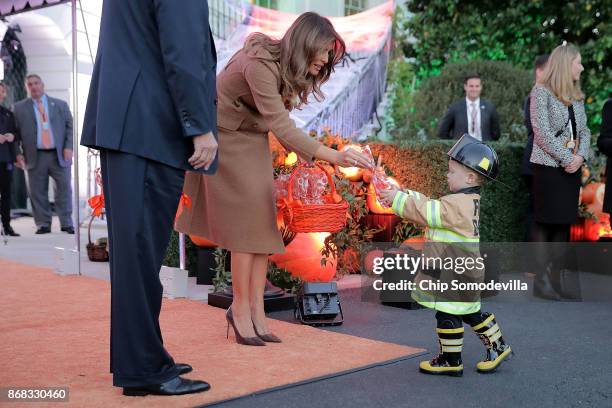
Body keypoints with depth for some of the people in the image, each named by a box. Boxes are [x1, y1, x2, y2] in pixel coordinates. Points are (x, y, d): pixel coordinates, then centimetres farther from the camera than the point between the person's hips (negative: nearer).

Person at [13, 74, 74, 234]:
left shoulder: (60, 104, 11)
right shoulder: (19, 107, 9)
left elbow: (70, 126, 8)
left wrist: (69, 147, -5)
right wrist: (18, 152, -3)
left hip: (59, 155, 0)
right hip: (35, 156, 0)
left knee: (64, 188, 0)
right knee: (37, 192, 1)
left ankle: (66, 223, 8)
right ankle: (43, 224, 9)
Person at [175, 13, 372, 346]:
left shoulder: (288, 69, -5)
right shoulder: (259, 65, -31)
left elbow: (279, 121, 2)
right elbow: (281, 127, -38)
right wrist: (334, 156, -45)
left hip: (252, 140, 8)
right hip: (225, 137, -7)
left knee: (262, 219, -2)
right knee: (247, 219, -12)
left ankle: (255, 310, -1)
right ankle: (240, 309, -3)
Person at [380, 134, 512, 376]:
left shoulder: (458, 204, -22)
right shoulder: (466, 201, 11)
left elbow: (426, 212, -22)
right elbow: (429, 206, 13)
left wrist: (398, 199, -15)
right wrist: (402, 195, 4)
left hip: (455, 276, -11)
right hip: (463, 272, 11)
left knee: (448, 316, 0)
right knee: (471, 313, 21)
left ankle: (451, 360, 11)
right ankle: (498, 347, 32)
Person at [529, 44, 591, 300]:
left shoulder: (577, 96, 16)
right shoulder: (541, 92, -6)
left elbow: (584, 131, 13)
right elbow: (542, 133, -13)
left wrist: (580, 157, -6)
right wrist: (567, 158, -13)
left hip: (572, 167, 7)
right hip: (549, 166, -7)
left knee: (564, 223, 6)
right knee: (545, 223, -4)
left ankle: (555, 281, 12)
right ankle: (541, 282, 0)